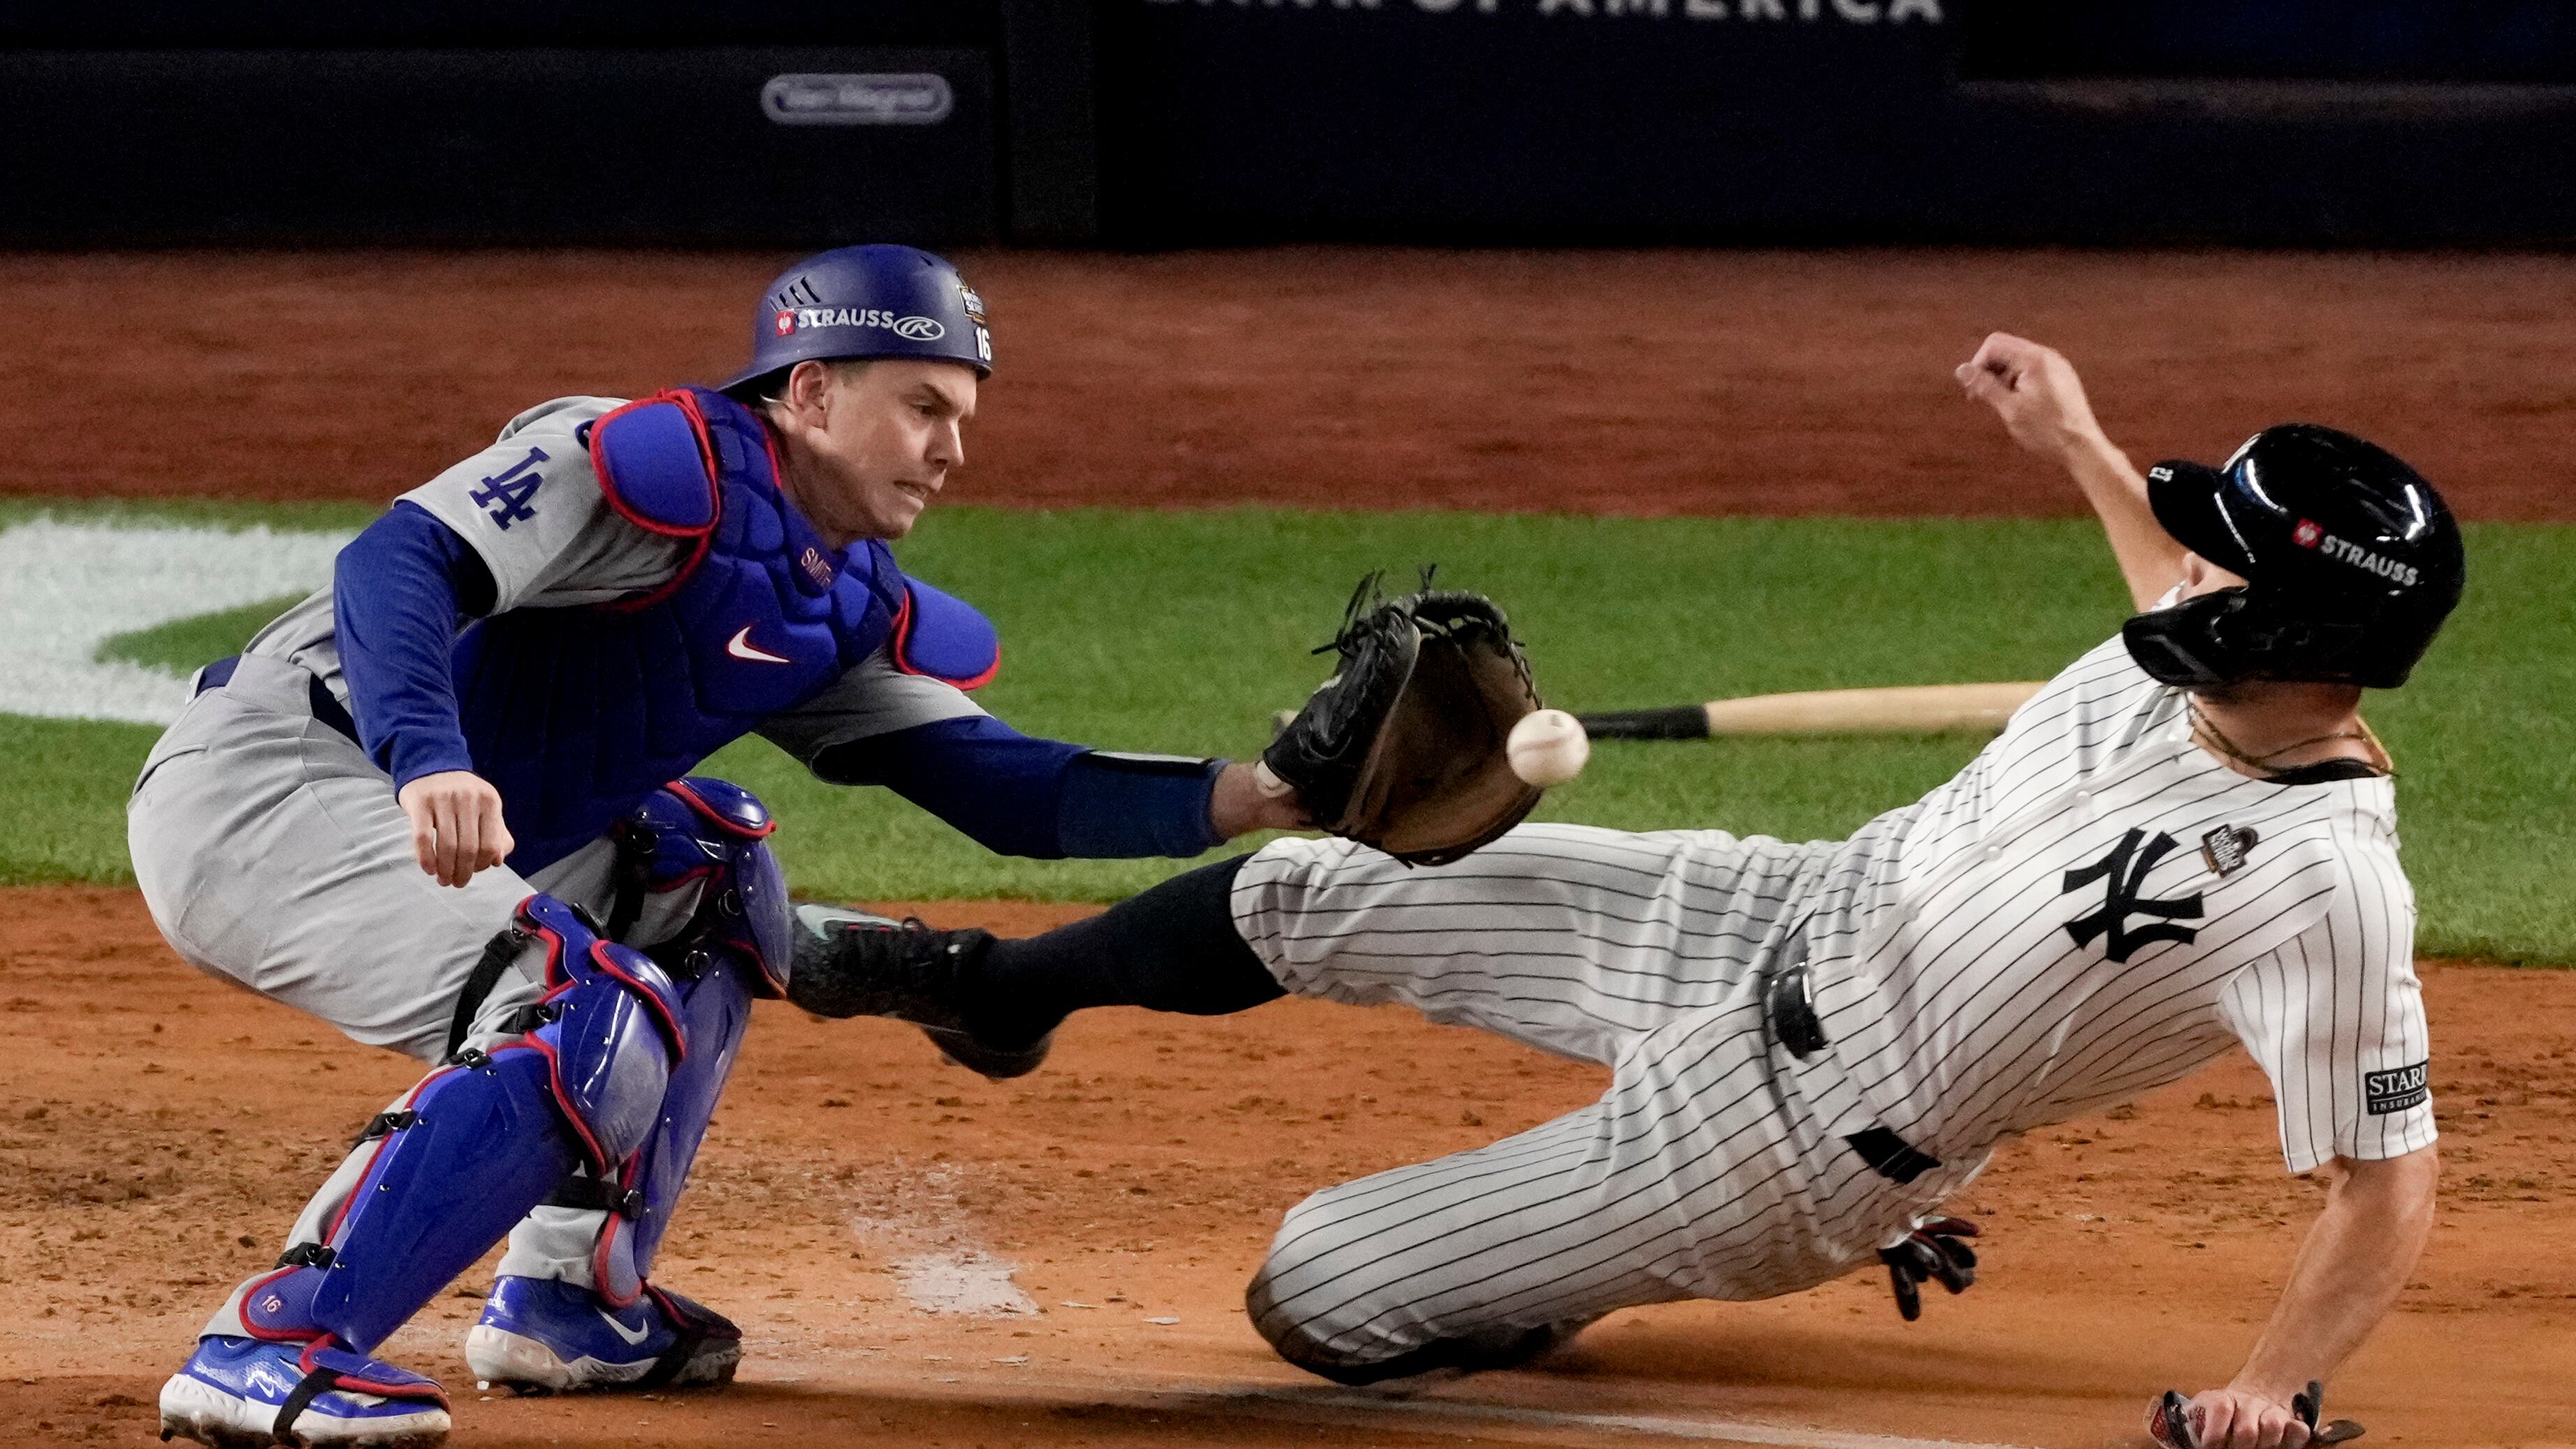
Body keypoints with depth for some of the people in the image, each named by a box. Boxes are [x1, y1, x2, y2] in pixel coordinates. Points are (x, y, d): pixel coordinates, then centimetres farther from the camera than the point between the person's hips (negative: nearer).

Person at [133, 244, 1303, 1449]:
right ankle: (270, 1351, -28)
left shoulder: (847, 609, 17)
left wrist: (1240, 800, 0)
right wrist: (429, 762, -41)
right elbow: (398, 562, -24)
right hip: (256, 790, -10)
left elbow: (997, 787, 12)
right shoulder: (663, 464, -12)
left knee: (700, 874, 22)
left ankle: (568, 1302, 15)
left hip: (388, 835, 10)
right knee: (593, 1031, -24)